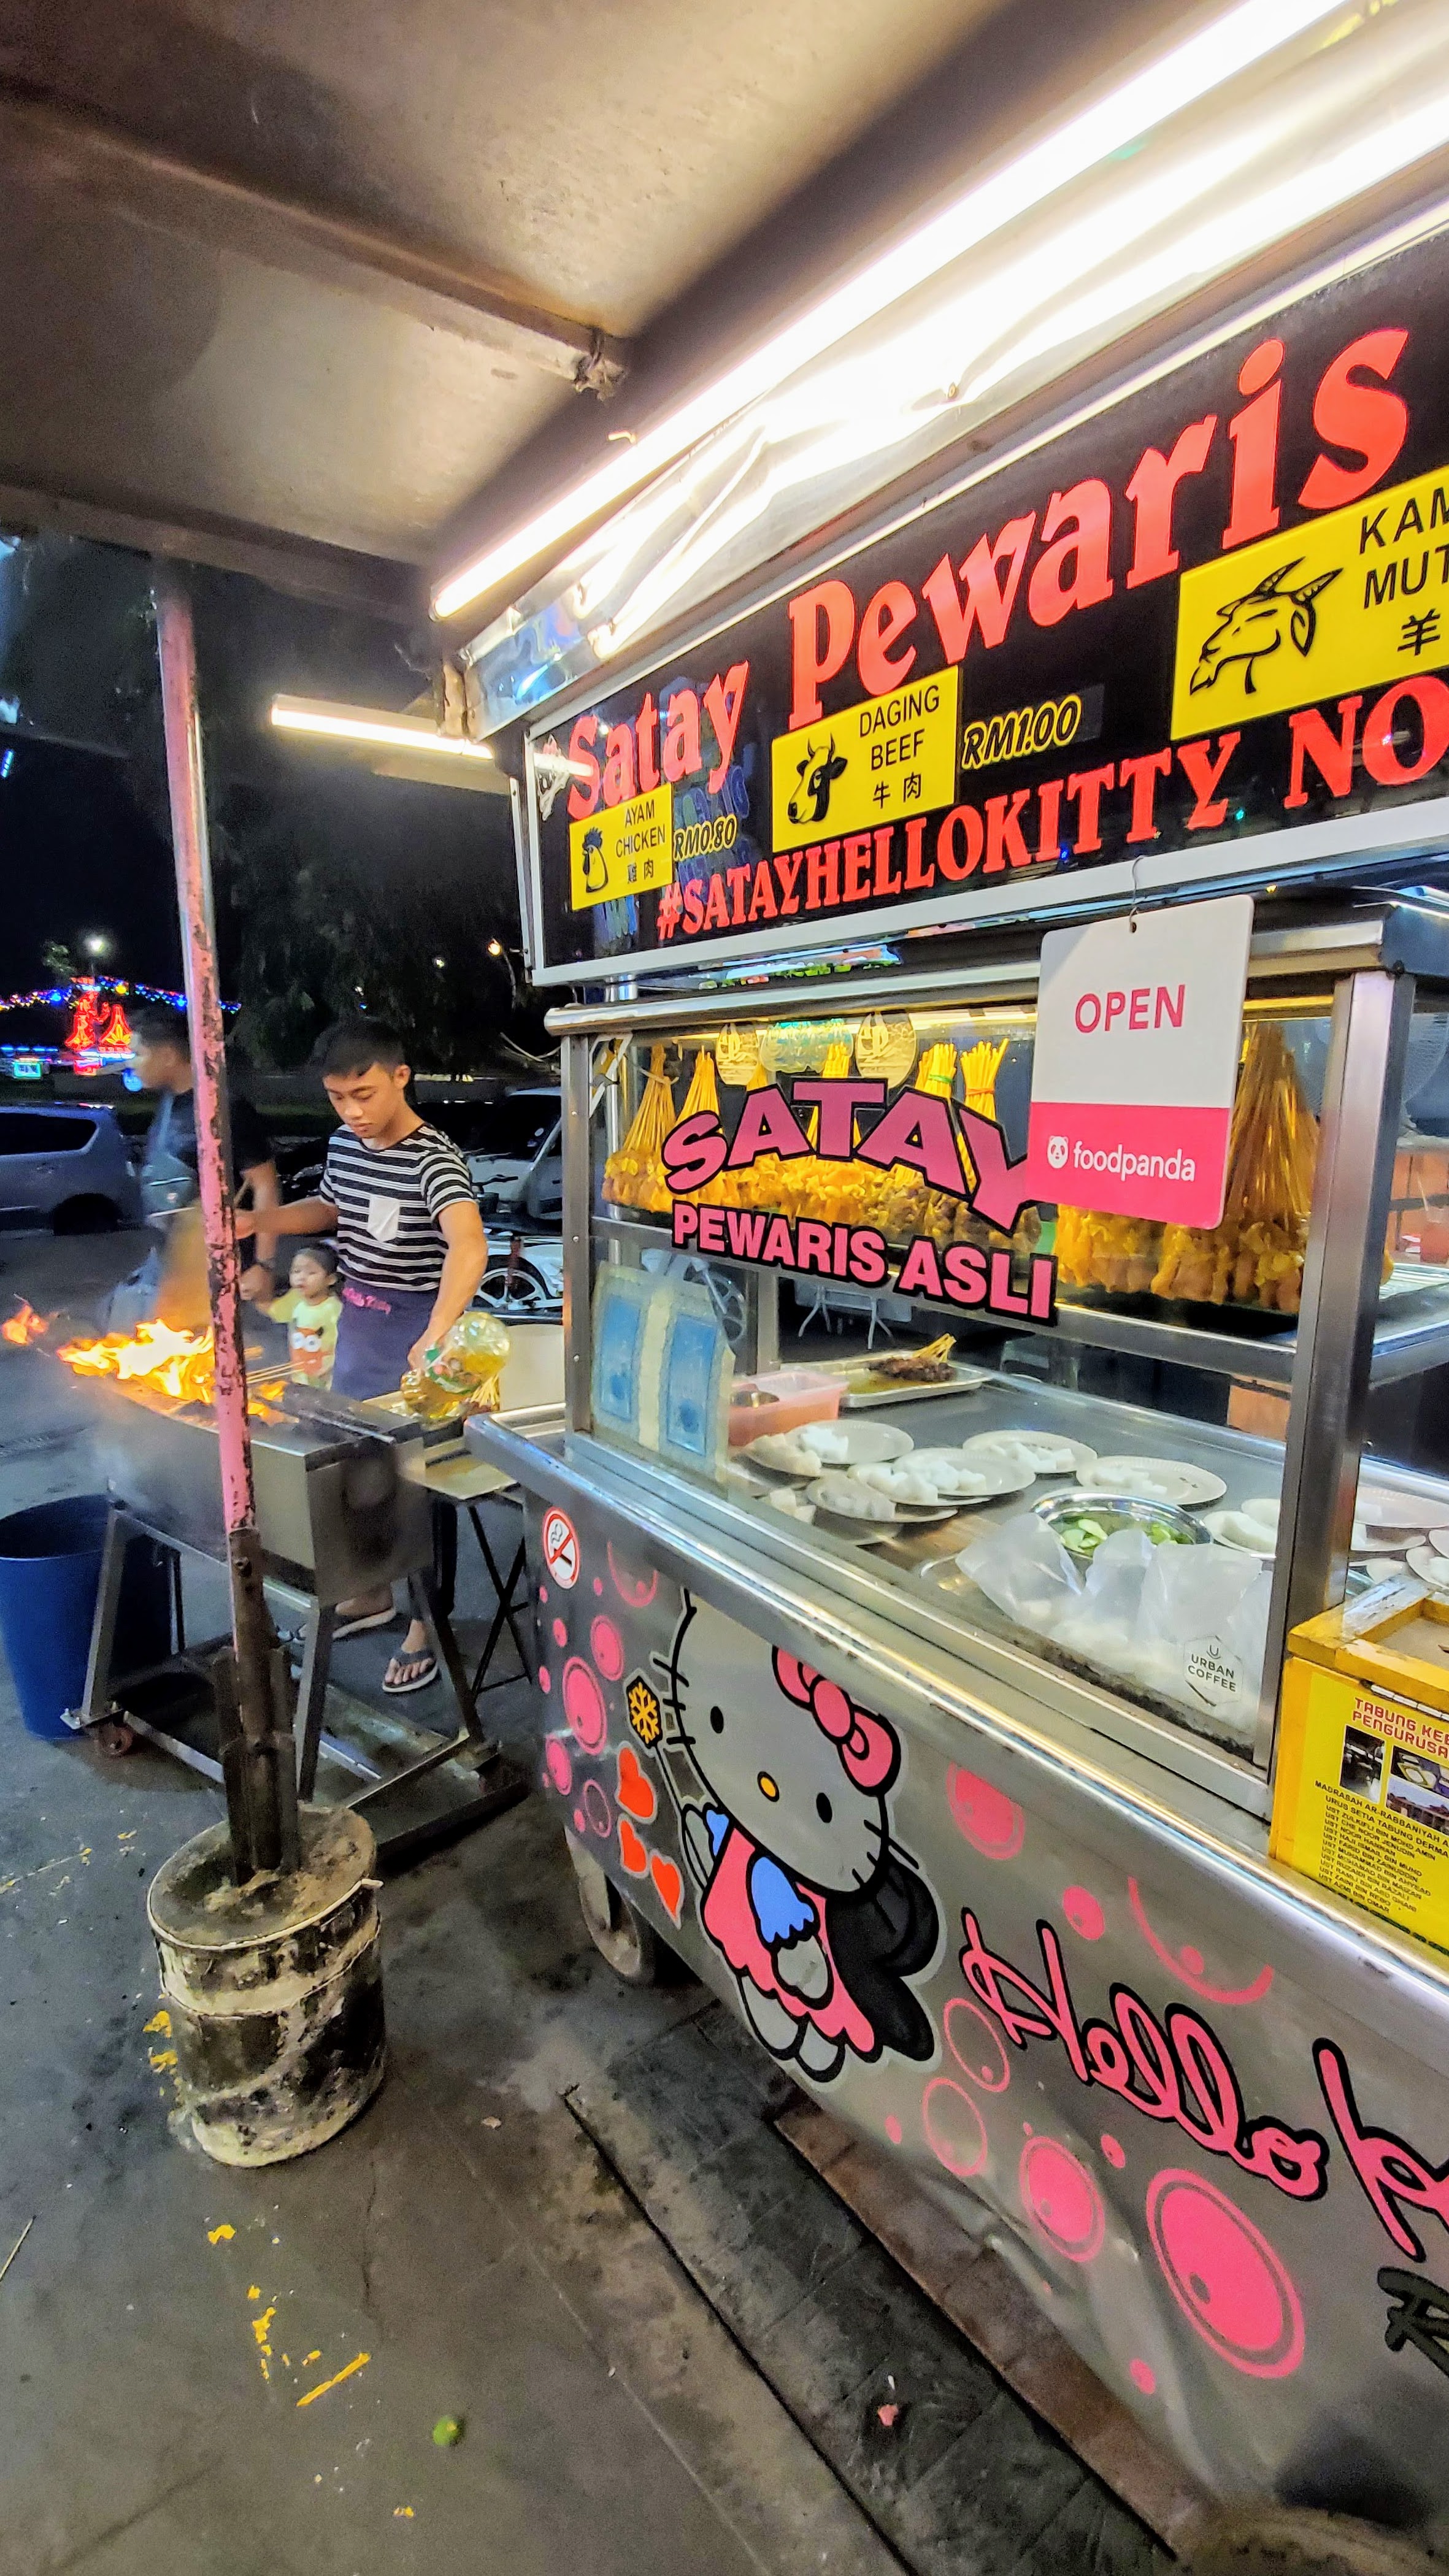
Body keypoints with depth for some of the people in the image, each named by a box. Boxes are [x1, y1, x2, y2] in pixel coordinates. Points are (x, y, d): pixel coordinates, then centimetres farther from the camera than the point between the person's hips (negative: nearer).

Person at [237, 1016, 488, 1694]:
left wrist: (436, 1336, -53)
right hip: (358, 1322, 8)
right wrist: (257, 1222, 6)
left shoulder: (434, 1159, -22)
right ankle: (372, 1594, 40)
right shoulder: (343, 1146, 2)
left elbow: (469, 1246, -39)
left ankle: (425, 1626, 21)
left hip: (416, 1329, -8)